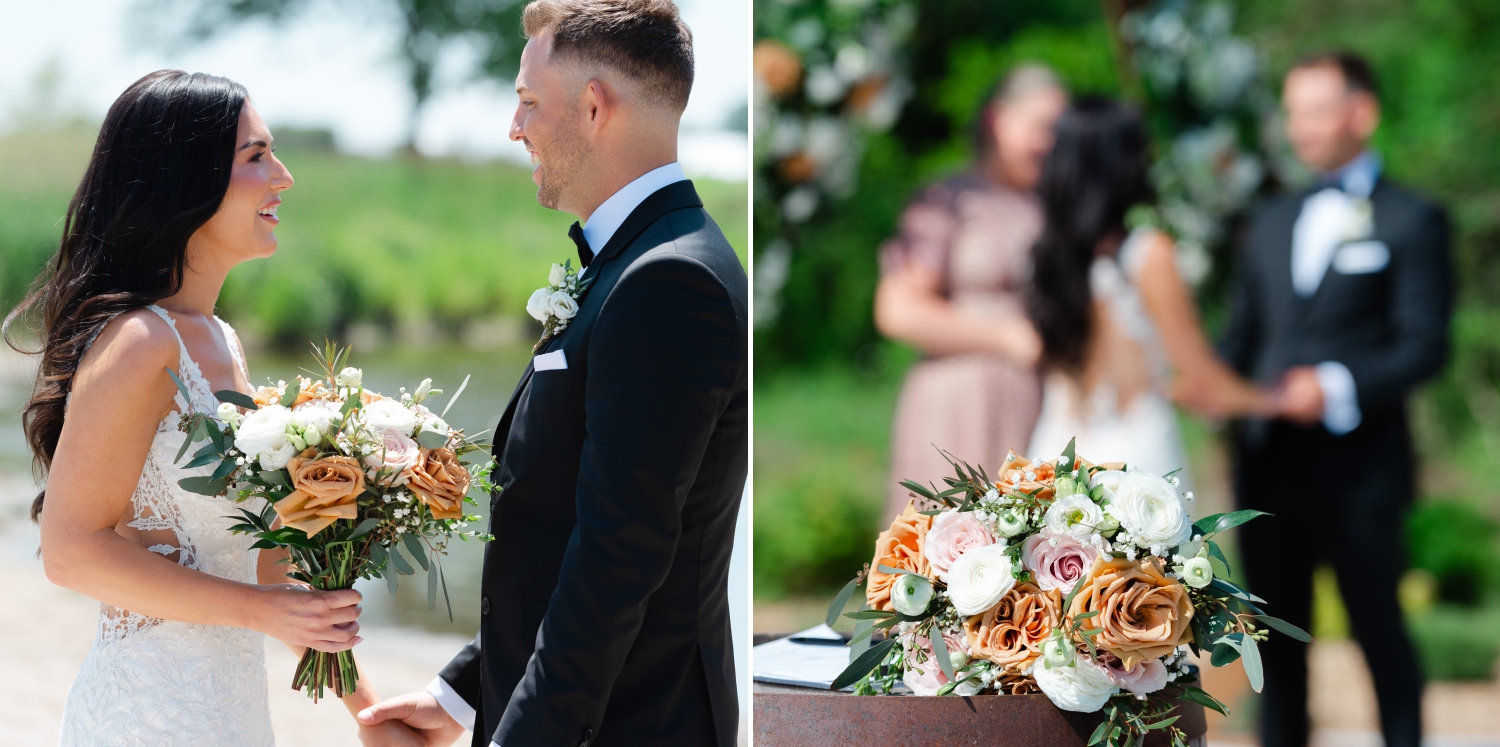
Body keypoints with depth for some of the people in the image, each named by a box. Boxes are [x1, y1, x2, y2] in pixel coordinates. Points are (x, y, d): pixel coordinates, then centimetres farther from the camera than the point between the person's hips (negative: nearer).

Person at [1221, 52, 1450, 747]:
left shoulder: (1411, 221, 0)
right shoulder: (1270, 223, 18)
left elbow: (1423, 344, -8)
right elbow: (1242, 332, 16)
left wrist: (1338, 386, -22)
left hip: (1358, 464, -5)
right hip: (1268, 460, 5)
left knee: (1379, 630, 3)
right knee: (1278, 633, 8)